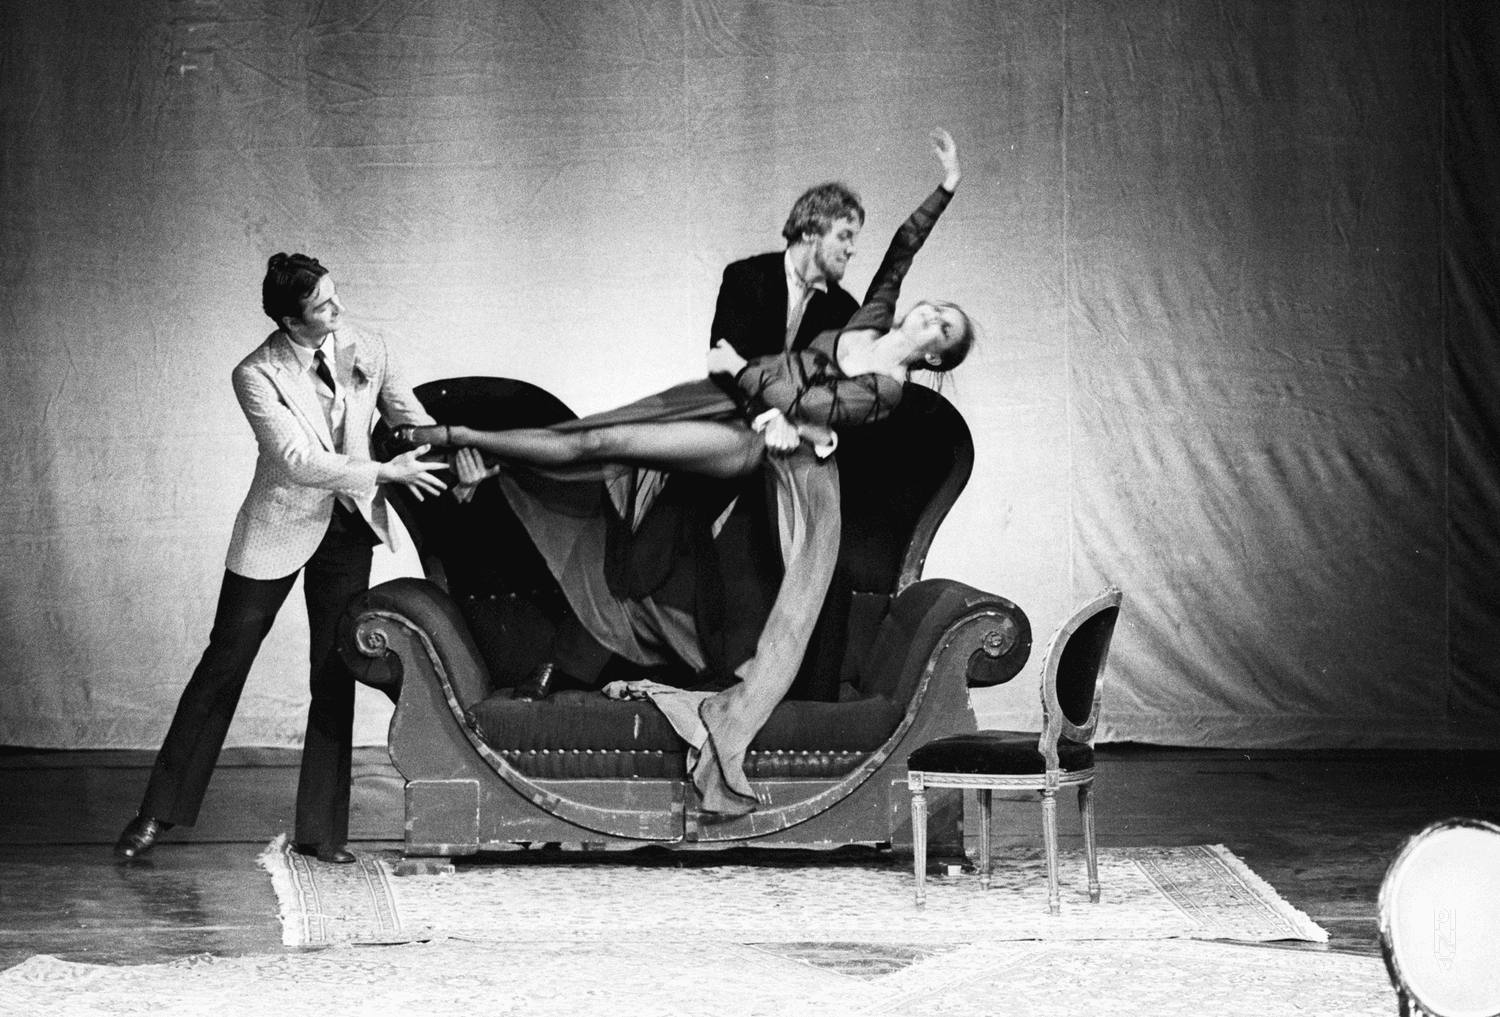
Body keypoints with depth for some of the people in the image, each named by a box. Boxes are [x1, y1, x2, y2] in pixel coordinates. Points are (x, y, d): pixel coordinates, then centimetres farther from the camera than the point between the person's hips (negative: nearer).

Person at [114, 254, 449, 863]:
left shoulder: (368, 354, -4)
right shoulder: (257, 375, -16)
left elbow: (414, 419, 8)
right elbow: (300, 461, -22)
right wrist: (386, 473, -23)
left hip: (348, 531, 4)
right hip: (278, 530, -4)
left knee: (335, 679, 5)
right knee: (223, 665, 2)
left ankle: (322, 830, 13)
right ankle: (158, 813, 12)